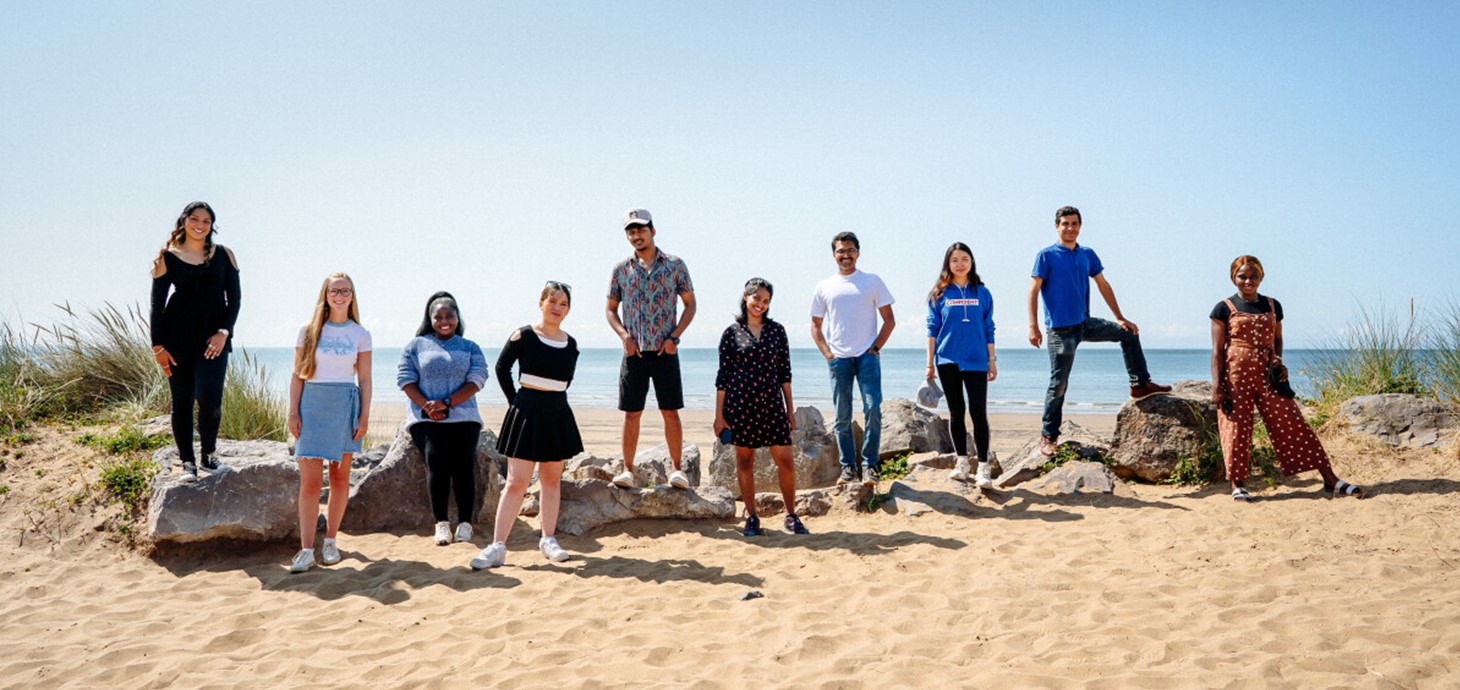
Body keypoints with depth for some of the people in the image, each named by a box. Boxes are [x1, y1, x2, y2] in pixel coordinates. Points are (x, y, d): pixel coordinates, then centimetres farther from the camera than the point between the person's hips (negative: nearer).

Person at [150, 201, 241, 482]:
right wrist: (157, 345, -1)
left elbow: (234, 296, 7)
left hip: (213, 337, 0)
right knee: (181, 401, 3)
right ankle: (187, 462, 15)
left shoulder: (223, 254, 8)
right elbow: (157, 303, 5)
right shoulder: (167, 257, 5)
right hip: (178, 337, 0)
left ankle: (207, 453, 10)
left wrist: (224, 332, -6)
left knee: (210, 398, -14)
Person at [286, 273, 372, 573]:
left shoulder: (360, 334, 7)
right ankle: (306, 550, -4)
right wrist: (293, 413, -2)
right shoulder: (308, 331, 5)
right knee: (310, 481, -6)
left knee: (340, 478, 5)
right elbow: (297, 375, 6)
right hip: (312, 404, -1)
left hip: (345, 405, 1)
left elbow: (365, 380, 6)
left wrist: (364, 416, 0)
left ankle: (330, 541, 18)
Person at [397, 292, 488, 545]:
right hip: (426, 419, -1)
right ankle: (441, 523, -13)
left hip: (463, 418, 1)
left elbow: (476, 380, 1)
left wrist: (446, 403, -13)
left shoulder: (470, 348, 15)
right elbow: (405, 379, 6)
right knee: (437, 461, -19)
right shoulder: (416, 345, 15)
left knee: (463, 465, -11)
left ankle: (465, 523, -6)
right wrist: (426, 406, -11)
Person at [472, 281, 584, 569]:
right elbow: (502, 369, 1)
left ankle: (548, 539, 22)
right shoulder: (523, 336, -6)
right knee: (516, 481, -7)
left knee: (552, 480, 11)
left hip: (558, 415, 4)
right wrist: (516, 401, 1)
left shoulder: (571, 345, 6)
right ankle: (497, 547, -4)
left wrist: (552, 399, 10)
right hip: (527, 413, -4)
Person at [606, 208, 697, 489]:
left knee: (670, 411, 0)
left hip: (665, 351, -1)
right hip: (634, 351, 2)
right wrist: (624, 335, -4)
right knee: (631, 412, 3)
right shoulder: (621, 269, 8)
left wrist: (674, 337, -6)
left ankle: (676, 468, 7)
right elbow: (611, 309, 14)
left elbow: (690, 304, 6)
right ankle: (627, 469, 10)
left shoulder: (674, 265, 3)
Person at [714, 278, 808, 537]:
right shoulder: (732, 333, 3)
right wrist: (719, 415, 0)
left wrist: (790, 409, 7)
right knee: (745, 461, 6)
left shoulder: (776, 331, 8)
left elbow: (784, 372, 10)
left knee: (785, 461, -2)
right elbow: (723, 376, 3)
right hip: (740, 404, -1)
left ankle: (791, 516, 14)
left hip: (772, 404, 2)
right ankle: (751, 518, 18)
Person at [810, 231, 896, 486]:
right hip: (839, 358, 2)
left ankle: (869, 466, -3)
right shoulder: (824, 287, 11)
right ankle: (848, 468, 12)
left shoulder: (872, 282, 7)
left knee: (873, 409, -12)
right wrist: (827, 353, 0)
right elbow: (816, 325, 13)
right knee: (842, 417, 4)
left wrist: (876, 347, -4)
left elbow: (889, 319, 7)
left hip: (867, 355, -1)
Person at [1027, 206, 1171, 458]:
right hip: (1060, 330, -6)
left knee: (1128, 334, 8)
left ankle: (1140, 385, 20)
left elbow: (1103, 285, 15)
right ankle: (1048, 436, 6)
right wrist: (1033, 327, -20)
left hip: (1085, 323, 6)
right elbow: (1034, 290, -11)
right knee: (1058, 384, -4)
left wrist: (1120, 318, 13)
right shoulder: (1046, 255, -7)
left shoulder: (1088, 254, 9)